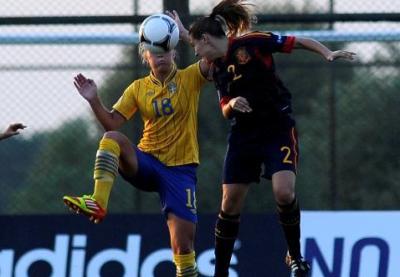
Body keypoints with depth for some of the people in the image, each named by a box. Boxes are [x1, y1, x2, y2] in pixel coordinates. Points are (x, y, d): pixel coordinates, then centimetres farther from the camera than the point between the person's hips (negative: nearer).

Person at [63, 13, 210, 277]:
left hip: (180, 168, -2)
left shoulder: (189, 78, 1)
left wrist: (187, 35, -21)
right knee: (113, 138, -29)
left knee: (183, 243, -9)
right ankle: (98, 203, -38)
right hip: (146, 163, 2)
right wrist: (94, 101, -13)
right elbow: (112, 123, 3)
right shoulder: (138, 88, 7)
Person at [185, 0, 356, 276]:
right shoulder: (218, 68, 8)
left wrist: (328, 53, -24)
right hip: (243, 136, 6)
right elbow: (225, 110, 13)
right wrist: (232, 104, -10)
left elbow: (301, 42, -8)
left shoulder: (251, 43, -12)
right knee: (230, 205, 3)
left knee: (284, 192, -26)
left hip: (278, 129, -6)